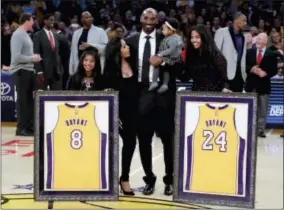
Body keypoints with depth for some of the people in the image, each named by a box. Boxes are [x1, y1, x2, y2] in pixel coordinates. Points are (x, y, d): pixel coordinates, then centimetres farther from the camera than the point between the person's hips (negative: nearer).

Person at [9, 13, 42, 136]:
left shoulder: (25, 34, 13)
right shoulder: (18, 35, -14)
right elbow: (16, 57, -21)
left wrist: (34, 57, 2)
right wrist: (32, 58, -12)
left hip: (29, 70, 9)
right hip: (21, 71, -9)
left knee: (29, 99, 11)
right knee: (22, 99, -3)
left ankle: (29, 126, 19)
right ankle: (21, 127, 4)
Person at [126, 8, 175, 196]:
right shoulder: (131, 41, 7)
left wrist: (162, 61, -19)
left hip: (162, 93, -2)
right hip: (140, 94, 2)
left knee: (168, 138, 5)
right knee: (144, 140, 7)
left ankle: (169, 179, 18)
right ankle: (149, 179, 20)